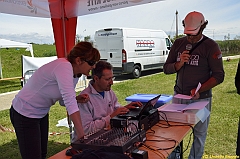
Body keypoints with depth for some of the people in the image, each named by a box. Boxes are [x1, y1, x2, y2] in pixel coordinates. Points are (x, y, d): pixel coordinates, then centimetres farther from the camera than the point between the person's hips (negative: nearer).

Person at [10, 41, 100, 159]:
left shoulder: (76, 74, -3)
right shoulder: (64, 66, -30)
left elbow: (64, 100, 7)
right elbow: (70, 103, -37)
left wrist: (77, 99, -14)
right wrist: (82, 135, -36)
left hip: (41, 113, 9)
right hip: (25, 114, -8)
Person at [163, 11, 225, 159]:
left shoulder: (211, 46, -6)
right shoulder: (178, 43, 6)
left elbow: (219, 76, -8)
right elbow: (166, 69, 8)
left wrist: (199, 90, -20)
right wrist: (179, 64, -13)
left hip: (201, 98, -3)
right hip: (179, 95, 3)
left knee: (200, 133, 6)